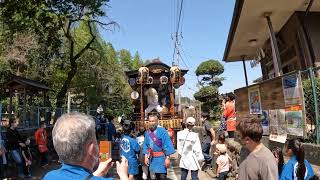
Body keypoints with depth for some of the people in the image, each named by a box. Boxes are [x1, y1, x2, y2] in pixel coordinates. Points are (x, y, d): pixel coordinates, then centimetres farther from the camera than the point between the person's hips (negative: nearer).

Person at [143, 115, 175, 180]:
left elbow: (167, 145, -15)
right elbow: (145, 145, 10)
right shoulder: (147, 133, 3)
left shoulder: (162, 131, -14)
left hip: (161, 158, -5)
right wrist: (146, 156, 4)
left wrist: (167, 158, -17)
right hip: (152, 158, 5)